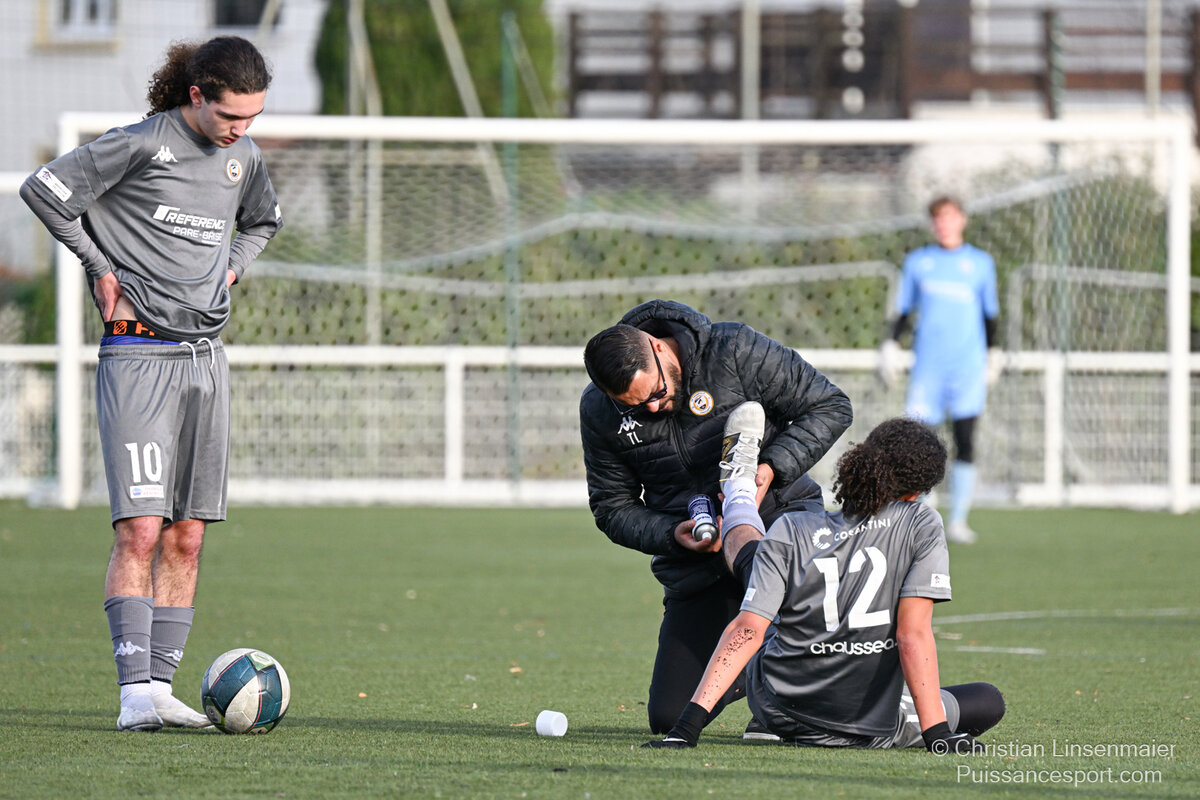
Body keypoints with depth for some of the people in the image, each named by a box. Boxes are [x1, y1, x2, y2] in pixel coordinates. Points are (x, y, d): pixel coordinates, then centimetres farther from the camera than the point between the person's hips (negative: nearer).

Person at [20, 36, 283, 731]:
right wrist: (101, 268, -4)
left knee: (187, 537, 3)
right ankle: (136, 693, -15)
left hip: (206, 357, 6)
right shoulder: (141, 145, -9)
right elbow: (43, 190, -7)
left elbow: (264, 220, 33)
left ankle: (162, 682, 6)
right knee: (140, 530, -13)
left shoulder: (245, 157, 11)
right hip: (139, 356, -6)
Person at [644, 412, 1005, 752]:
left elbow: (746, 631, -13)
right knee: (990, 701, 23)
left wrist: (689, 723, -17)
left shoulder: (790, 530, -7)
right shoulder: (921, 526, -10)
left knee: (752, 553, 22)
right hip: (871, 732, -3)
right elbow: (913, 634, -17)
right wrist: (937, 736, -17)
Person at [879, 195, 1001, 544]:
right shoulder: (917, 262, 10)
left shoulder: (980, 263, 9)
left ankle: (958, 520, 5)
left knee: (965, 443, -3)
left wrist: (993, 355, 15)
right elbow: (904, 310, 15)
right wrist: (891, 346, 3)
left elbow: (990, 314, 17)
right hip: (928, 367, 0)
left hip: (968, 368, 0)